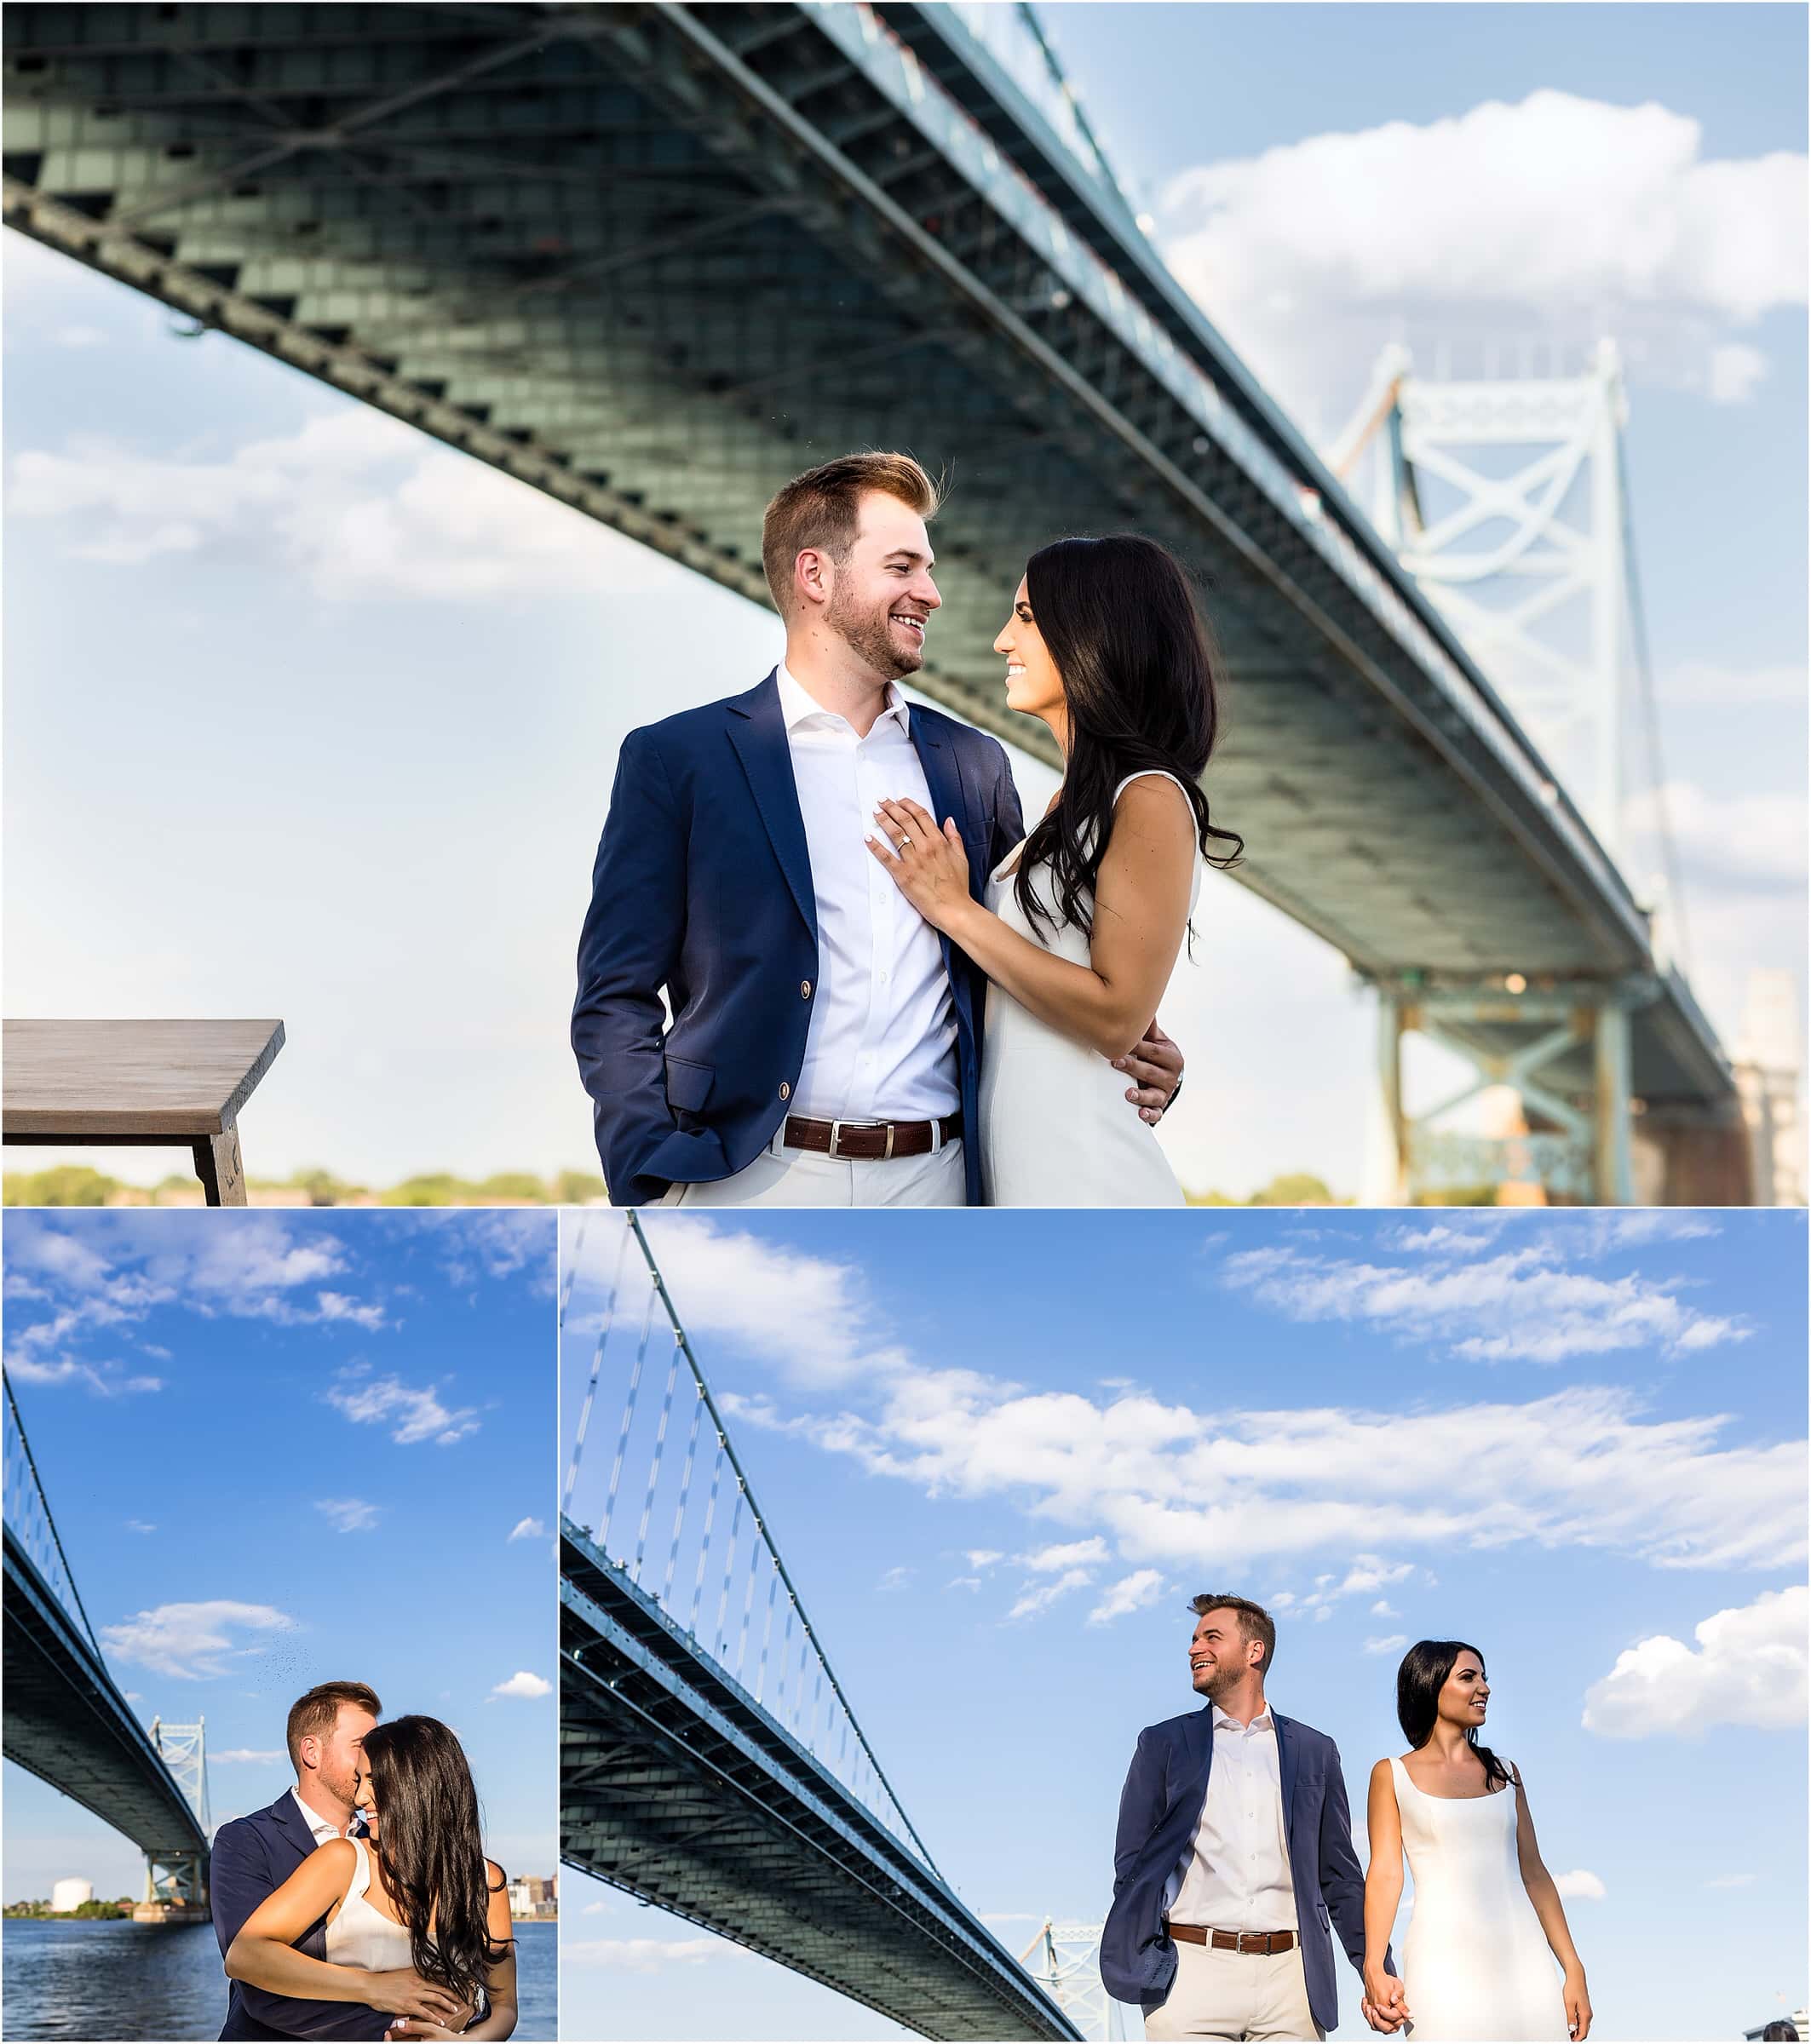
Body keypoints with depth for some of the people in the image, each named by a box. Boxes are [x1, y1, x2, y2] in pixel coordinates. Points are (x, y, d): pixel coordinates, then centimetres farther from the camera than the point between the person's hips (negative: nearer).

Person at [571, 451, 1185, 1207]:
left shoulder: (973, 764, 15)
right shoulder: (676, 759, 3)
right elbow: (616, 1000, 1)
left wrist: (1121, 1059, 3)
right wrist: (654, 1194, -11)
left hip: (936, 1186, 3)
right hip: (754, 1179, -3)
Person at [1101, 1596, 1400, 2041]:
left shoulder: (1315, 1751, 14)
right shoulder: (1163, 1744, 10)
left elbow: (1340, 1876, 16)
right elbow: (1132, 1865, 7)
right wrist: (1136, 1970, -5)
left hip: (1288, 1977, 1)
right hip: (1193, 1971, -1)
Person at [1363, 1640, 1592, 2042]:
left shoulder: (1504, 1772, 16)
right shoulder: (1392, 1775, 6)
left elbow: (1533, 1873, 14)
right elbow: (1385, 1873, -2)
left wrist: (1573, 1968, 7)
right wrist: (1373, 1969, -15)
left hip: (1523, 1959, 3)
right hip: (1445, 1960, -3)